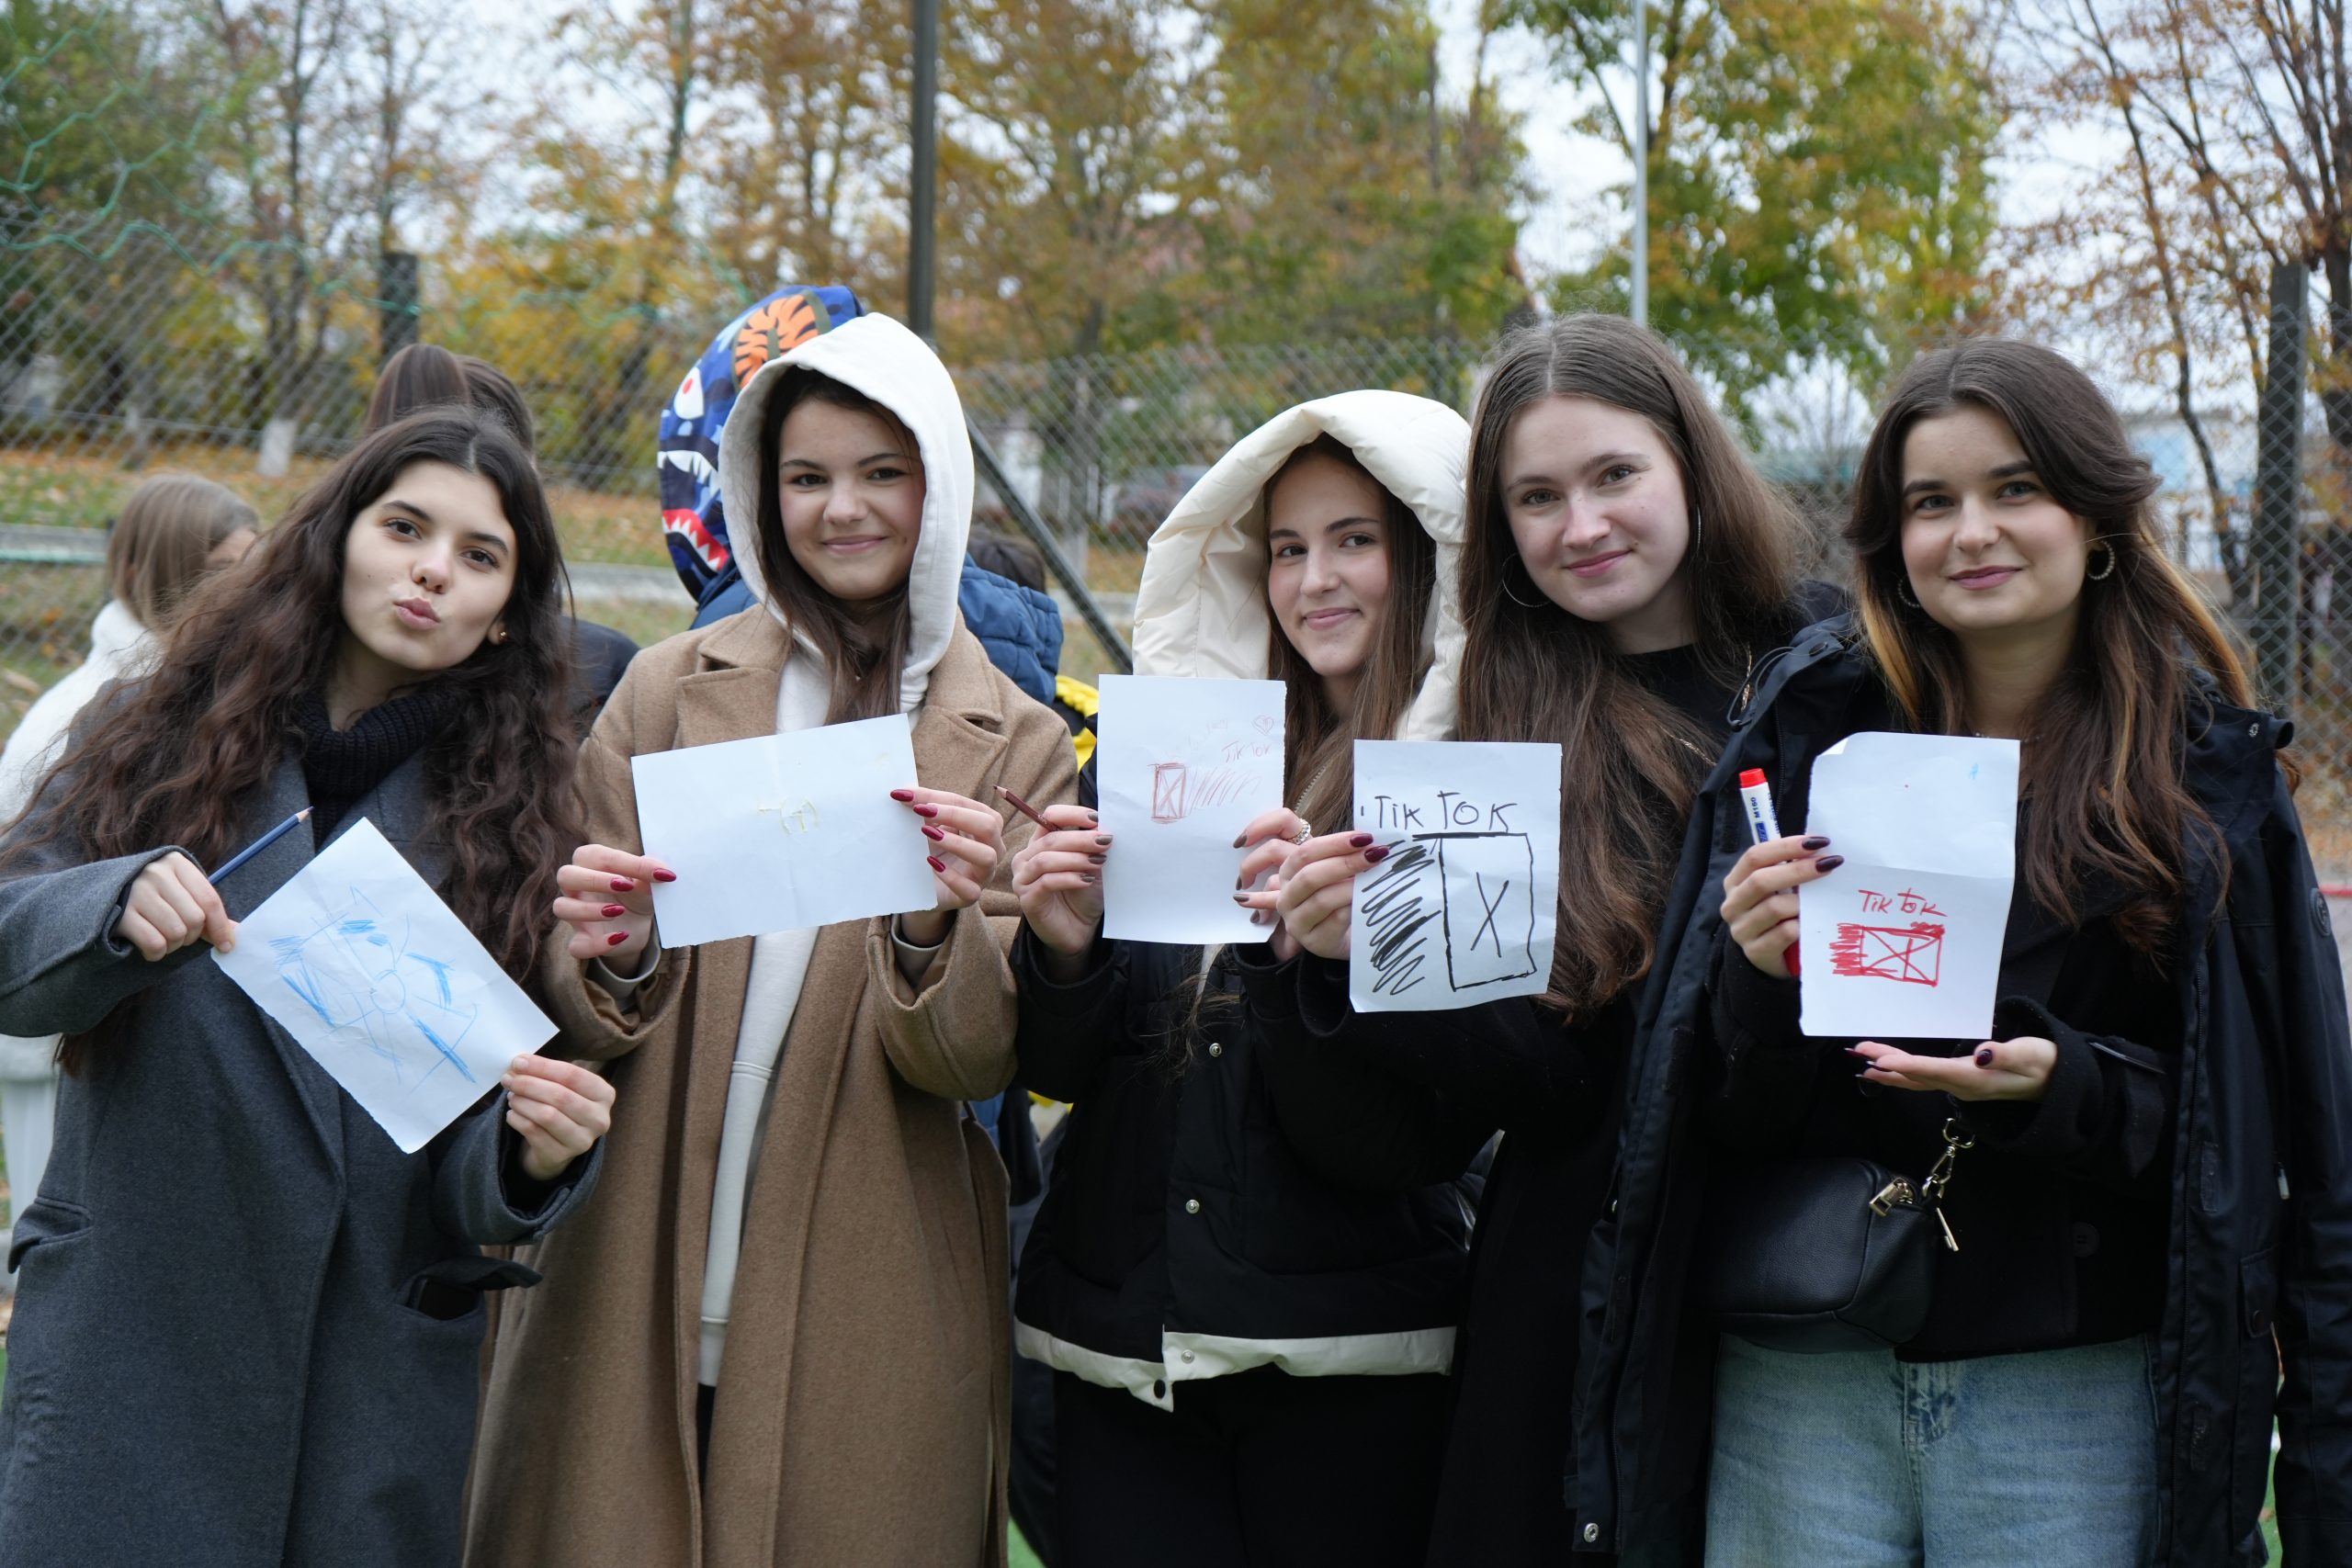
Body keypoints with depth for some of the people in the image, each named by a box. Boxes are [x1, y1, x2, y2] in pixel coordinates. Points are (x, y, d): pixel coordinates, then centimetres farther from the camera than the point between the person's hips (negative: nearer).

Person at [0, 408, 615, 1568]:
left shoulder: (510, 811, 5)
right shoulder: (163, 736, 5)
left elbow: (465, 1182, 3)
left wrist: (530, 1155, -19)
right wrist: (115, 909, -23)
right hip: (127, 1334, -1)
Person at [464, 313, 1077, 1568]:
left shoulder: (1012, 747, 5)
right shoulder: (669, 691, 6)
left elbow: (977, 1060, -5)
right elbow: (577, 1019, 6)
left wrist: (936, 932, -24)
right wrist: (612, 965, -15)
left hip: (864, 1320, 0)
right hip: (634, 1295, 1)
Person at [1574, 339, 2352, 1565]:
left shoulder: (2209, 773, 3)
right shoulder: (1808, 734, 4)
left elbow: (2240, 1115, 1)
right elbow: (1723, 1114, 4)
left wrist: (2059, 1086, -17)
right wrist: (1761, 981, -17)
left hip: (2071, 1397, -1)